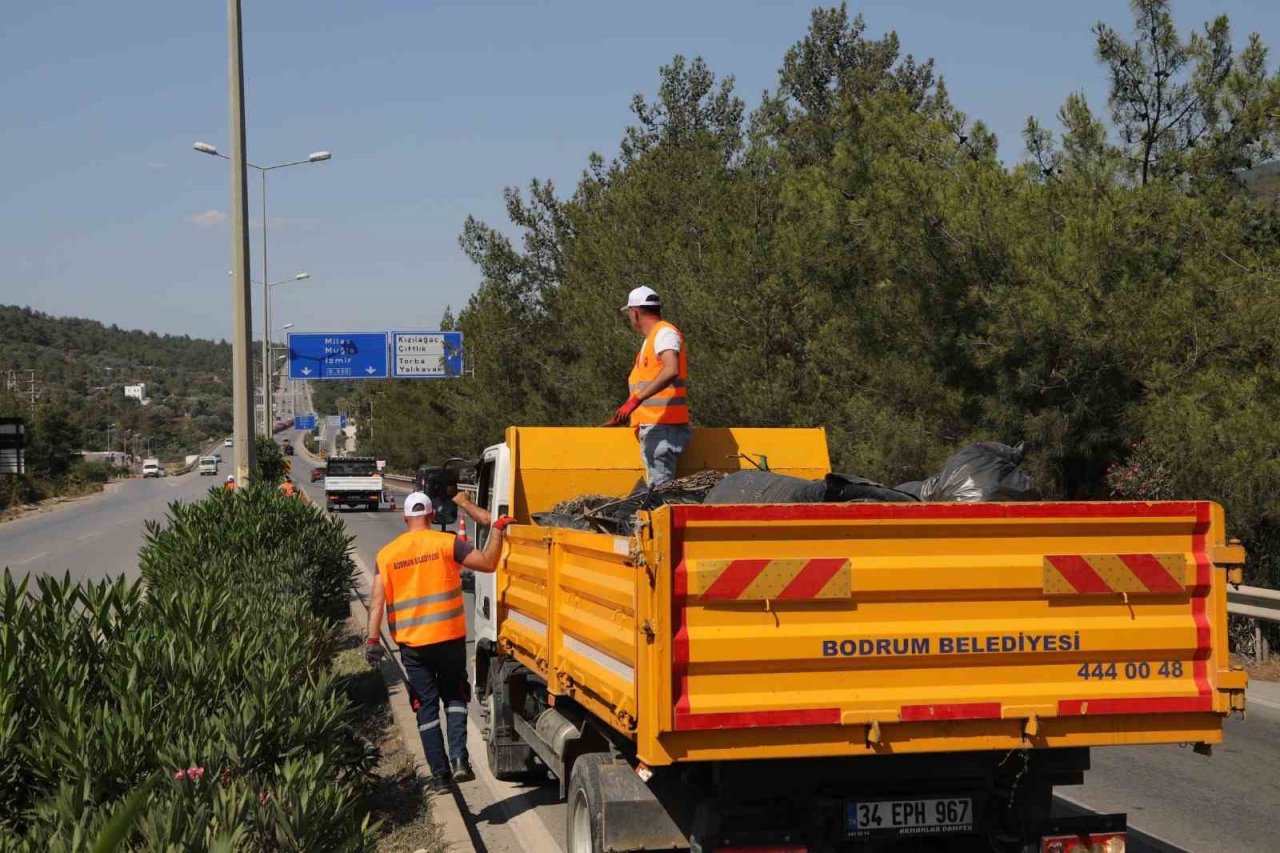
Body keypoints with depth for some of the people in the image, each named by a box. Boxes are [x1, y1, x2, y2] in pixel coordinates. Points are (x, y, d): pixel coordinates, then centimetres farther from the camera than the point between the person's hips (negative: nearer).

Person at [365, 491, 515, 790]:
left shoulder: (387, 554, 2)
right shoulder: (446, 543, -7)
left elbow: (378, 600, -5)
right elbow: (488, 563, -12)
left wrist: (373, 638, -9)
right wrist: (497, 529, -3)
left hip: (412, 643, 1)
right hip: (449, 638, -1)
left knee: (427, 705, 10)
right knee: (454, 697, 16)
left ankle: (439, 771, 9)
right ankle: (459, 757, -3)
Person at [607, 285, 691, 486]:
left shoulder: (665, 333, -8)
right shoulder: (652, 338, 22)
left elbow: (671, 370, -26)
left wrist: (635, 400, -30)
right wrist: (627, 414, 27)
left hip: (662, 427, -10)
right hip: (654, 427, 10)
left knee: (660, 488, -14)